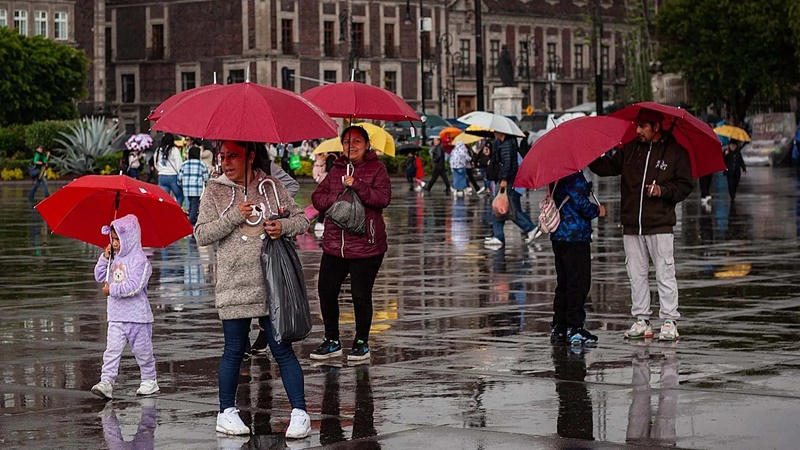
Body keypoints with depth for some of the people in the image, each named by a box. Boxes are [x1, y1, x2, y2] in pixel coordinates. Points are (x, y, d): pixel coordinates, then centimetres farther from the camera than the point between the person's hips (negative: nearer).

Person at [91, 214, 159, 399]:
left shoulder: (139, 260, -14)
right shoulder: (114, 259, 11)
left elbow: (134, 286, -23)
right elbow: (100, 277, 16)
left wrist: (112, 290, -19)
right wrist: (104, 258, 2)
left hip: (136, 315, -6)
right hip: (116, 315, 6)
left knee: (142, 350, 7)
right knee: (112, 349, -5)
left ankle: (149, 380, 22)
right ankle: (106, 382, -11)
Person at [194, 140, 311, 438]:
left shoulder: (271, 186, 6)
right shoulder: (215, 191, 2)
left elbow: (301, 219, 11)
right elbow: (201, 235, -5)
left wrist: (284, 226, -10)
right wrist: (235, 216, -15)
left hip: (271, 285, 1)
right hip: (234, 287, 0)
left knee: (282, 349, -1)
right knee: (234, 351, 7)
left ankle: (300, 413, 2)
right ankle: (227, 412, 22)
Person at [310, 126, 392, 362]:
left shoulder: (376, 168, -1)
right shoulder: (336, 170, 13)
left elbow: (383, 198, -15)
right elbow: (317, 199, 8)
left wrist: (357, 186, -23)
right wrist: (338, 196, -11)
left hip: (365, 246, -5)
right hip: (334, 244, 5)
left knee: (361, 296, 0)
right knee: (326, 292, 5)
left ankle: (361, 343, 16)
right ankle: (332, 341, 20)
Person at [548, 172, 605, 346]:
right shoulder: (575, 176, -16)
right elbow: (580, 202, -19)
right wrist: (597, 211, -2)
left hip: (558, 236, 9)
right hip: (576, 236, -9)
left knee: (563, 283, 15)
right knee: (579, 283, -4)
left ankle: (559, 327, 18)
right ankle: (575, 328, -5)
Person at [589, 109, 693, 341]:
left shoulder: (676, 152, 0)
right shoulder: (630, 149, 11)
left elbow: (684, 186, 1)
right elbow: (607, 167, 13)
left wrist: (663, 190, -14)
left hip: (660, 225, -5)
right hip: (632, 225, 5)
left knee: (665, 273, -4)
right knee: (636, 274, 8)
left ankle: (669, 322, 1)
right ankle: (641, 320, 16)